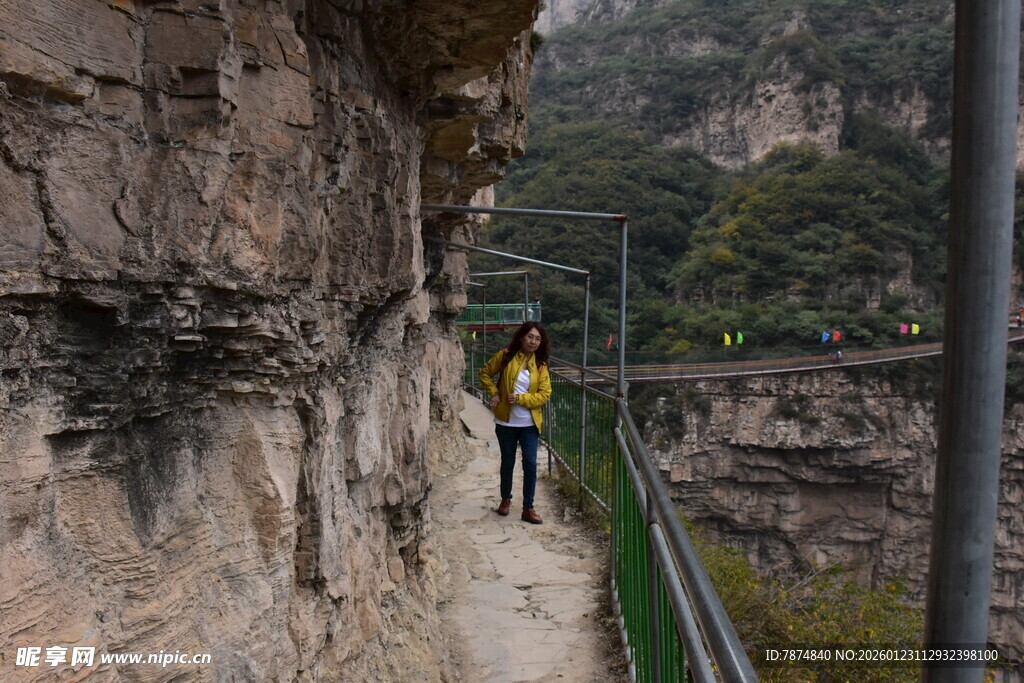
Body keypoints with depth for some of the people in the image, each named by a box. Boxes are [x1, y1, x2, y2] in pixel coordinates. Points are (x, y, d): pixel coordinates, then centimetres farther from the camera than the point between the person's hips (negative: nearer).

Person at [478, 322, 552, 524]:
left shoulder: (540, 365, -1)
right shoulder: (506, 356, -4)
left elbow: (544, 394, -6)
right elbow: (485, 373, 8)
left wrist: (520, 398, -16)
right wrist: (494, 393, -5)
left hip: (530, 423, 0)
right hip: (506, 421, 0)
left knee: (530, 464, -3)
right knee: (507, 462, 13)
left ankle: (528, 508, 8)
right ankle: (506, 499, 35)